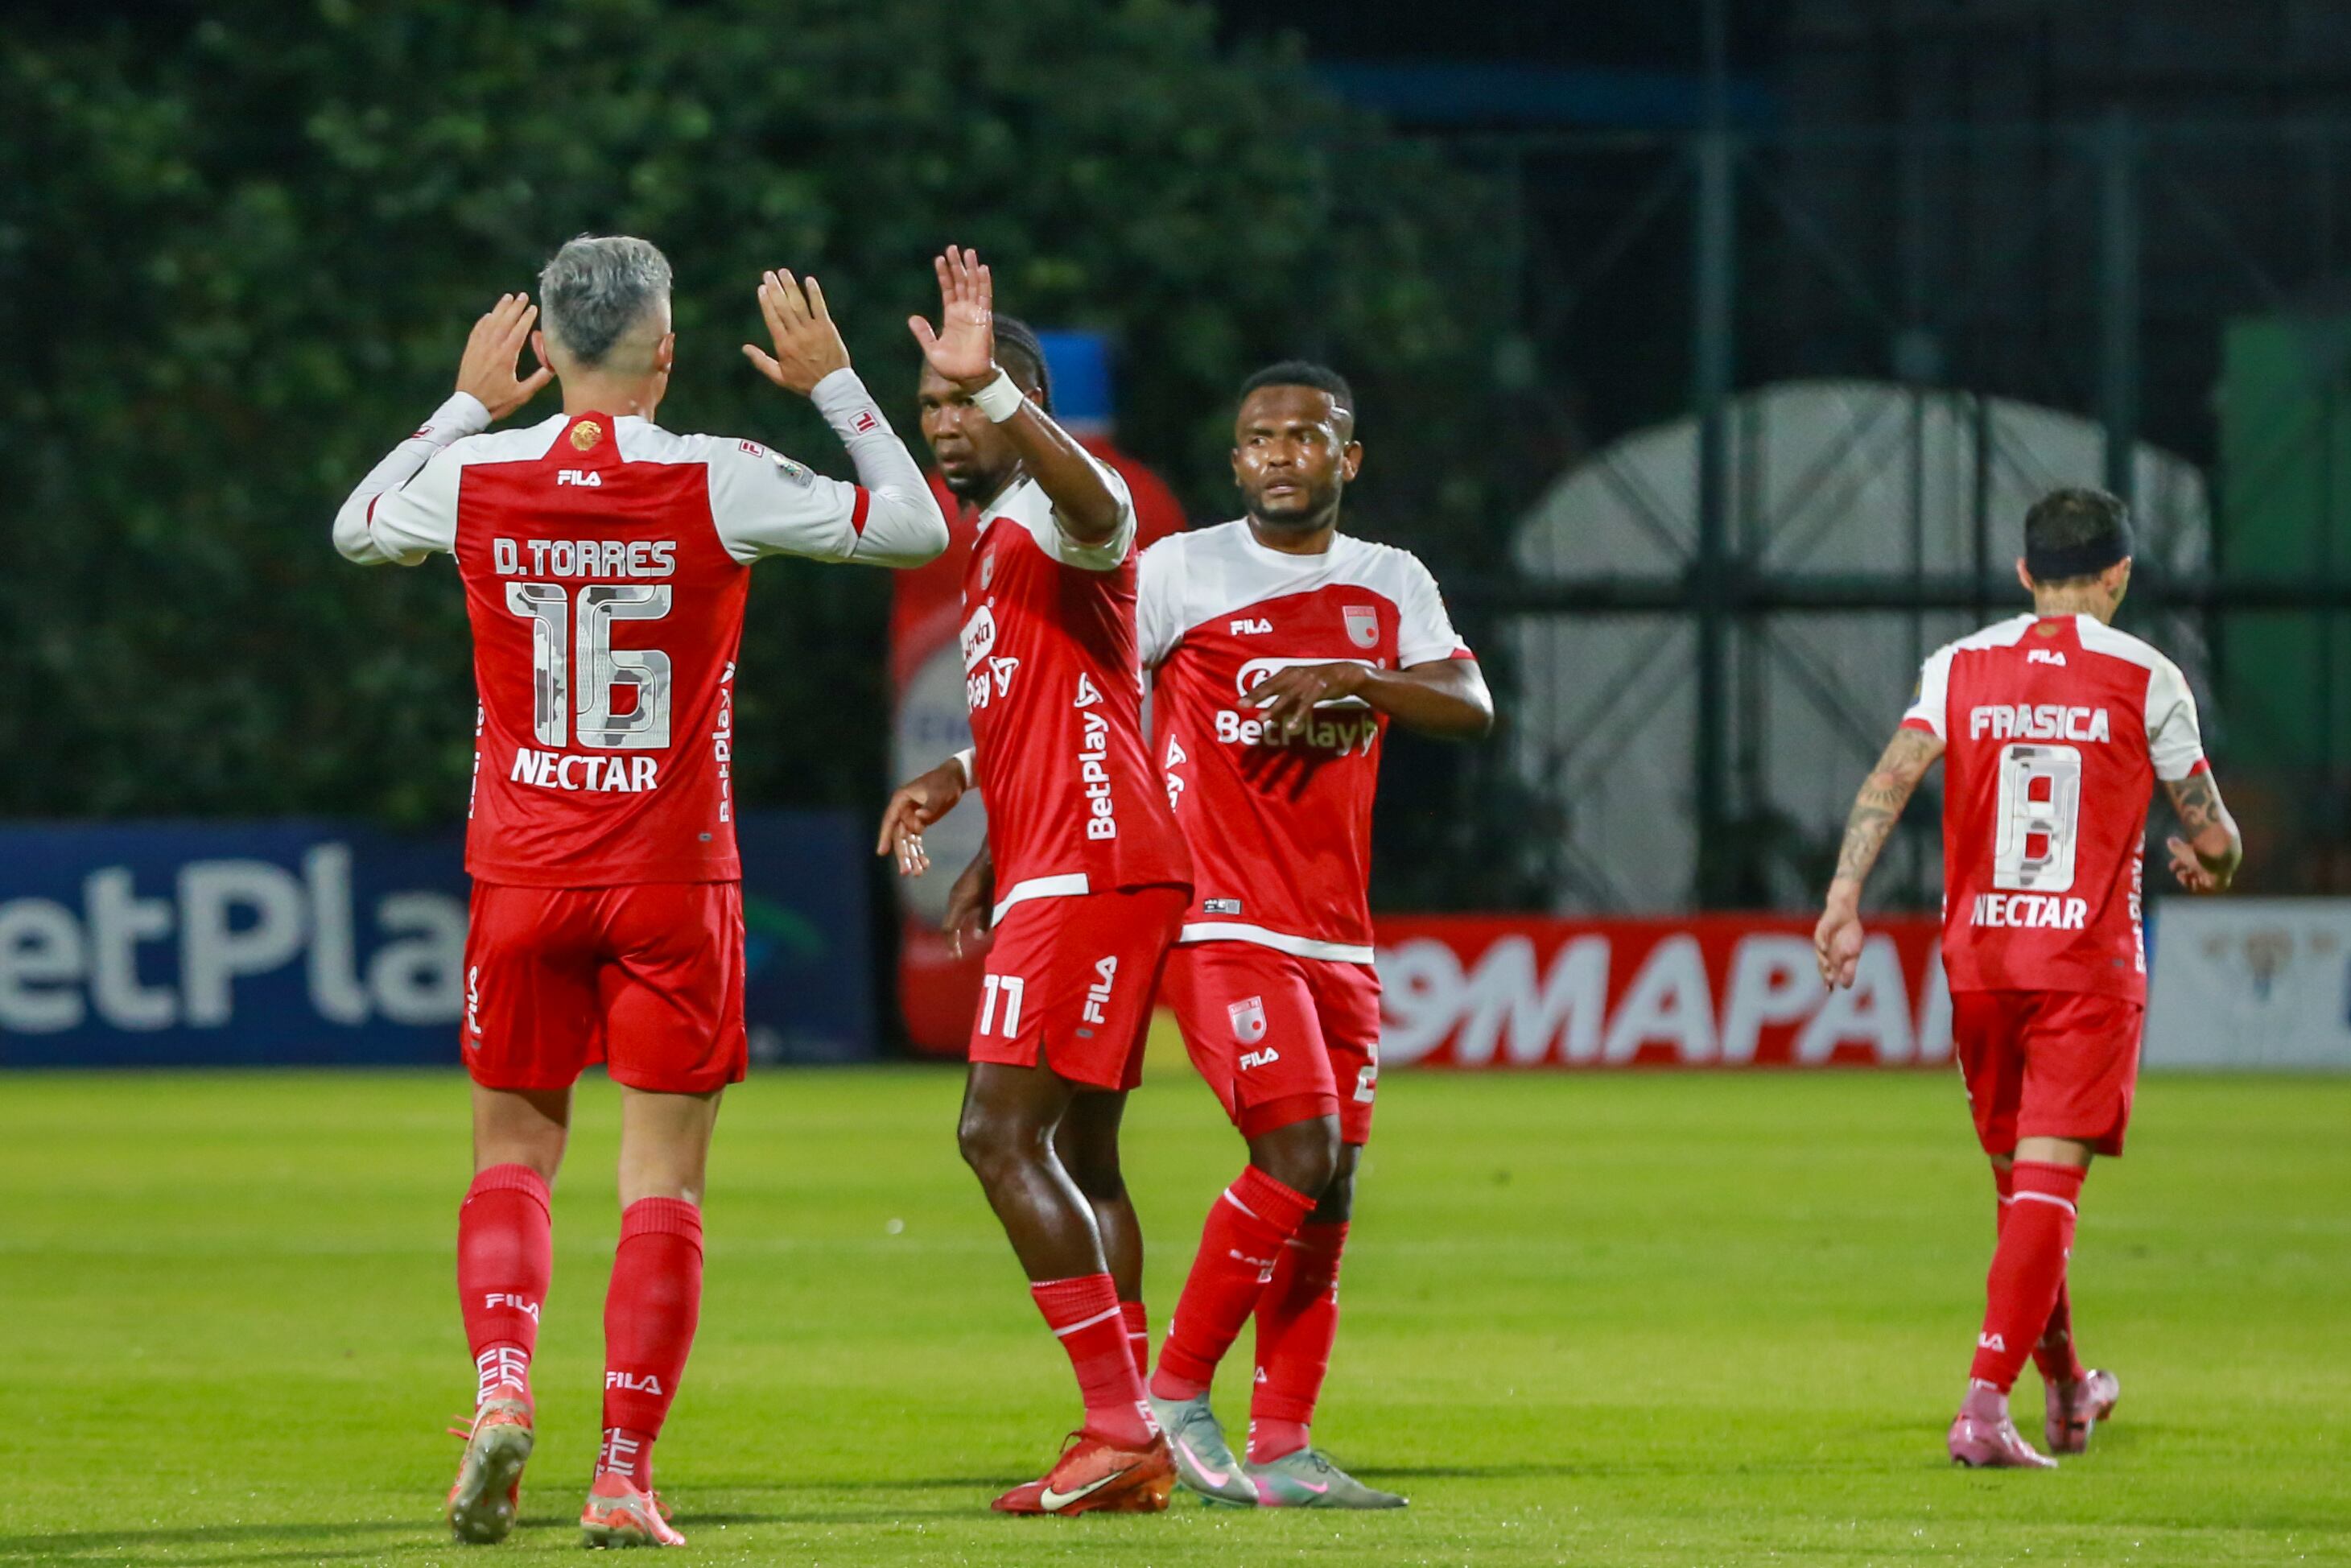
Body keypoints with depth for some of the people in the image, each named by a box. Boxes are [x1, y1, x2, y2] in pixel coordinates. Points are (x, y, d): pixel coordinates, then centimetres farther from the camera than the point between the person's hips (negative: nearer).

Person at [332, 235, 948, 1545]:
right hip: (674, 881, -2)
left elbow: (358, 528, 21)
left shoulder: (475, 479, -3)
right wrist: (836, 385, 10)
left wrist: (469, 405, 29)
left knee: (513, 1153, 15)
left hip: (522, 873, 2)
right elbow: (916, 528, -1)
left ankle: (502, 1382, -10)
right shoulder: (718, 482, -10)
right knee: (663, 1182, 3)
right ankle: (624, 1476, -3)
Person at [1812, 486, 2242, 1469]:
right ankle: (1985, 1406, -23)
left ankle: (2067, 1389, 35)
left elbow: (1892, 777, -9)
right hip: (2090, 964, -4)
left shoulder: (1959, 668, 6)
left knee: (2015, 1177, 19)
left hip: (1978, 958, 4)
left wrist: (1844, 896, -13)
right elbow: (2214, 838, 2)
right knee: (2048, 1183, -9)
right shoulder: (2143, 679, -1)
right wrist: (2208, 863, 25)